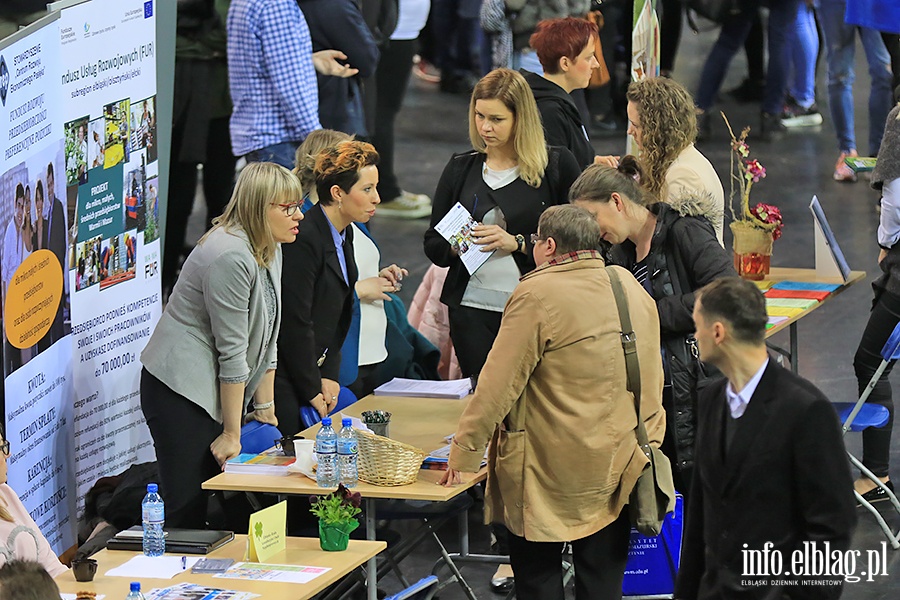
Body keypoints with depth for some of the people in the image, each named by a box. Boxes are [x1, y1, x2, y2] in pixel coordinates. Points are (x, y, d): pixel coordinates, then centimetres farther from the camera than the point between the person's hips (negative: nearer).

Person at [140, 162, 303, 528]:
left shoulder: (269, 250, 10)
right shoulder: (231, 257, -21)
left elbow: (265, 341, 15)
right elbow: (232, 352, -19)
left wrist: (265, 410, 12)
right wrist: (232, 434, -16)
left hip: (211, 391, 10)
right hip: (180, 391, -10)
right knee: (189, 505, -12)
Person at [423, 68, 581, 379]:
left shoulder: (556, 165, 1)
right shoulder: (461, 169, 12)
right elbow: (432, 245, 14)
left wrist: (517, 243, -14)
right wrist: (456, 246, -8)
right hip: (472, 310, 3)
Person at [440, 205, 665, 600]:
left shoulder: (537, 296, -16)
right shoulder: (630, 287, 4)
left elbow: (498, 384, -16)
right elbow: (652, 378, 14)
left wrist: (464, 450, -9)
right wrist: (647, 440, 25)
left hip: (550, 470, -6)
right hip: (617, 468, 6)